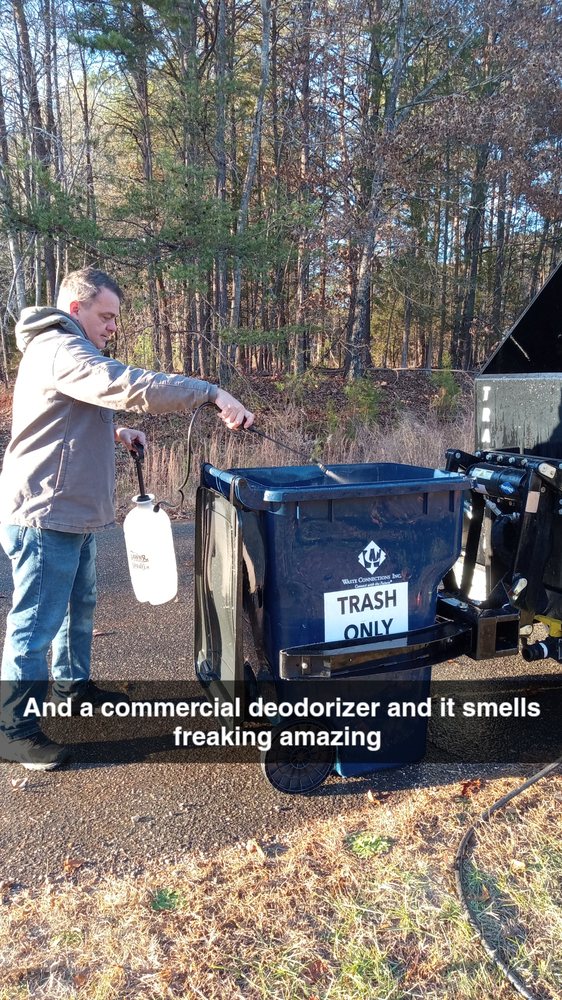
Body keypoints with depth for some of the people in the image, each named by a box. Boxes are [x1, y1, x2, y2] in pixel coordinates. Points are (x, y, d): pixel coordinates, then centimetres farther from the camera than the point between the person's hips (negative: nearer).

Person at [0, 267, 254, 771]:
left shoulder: (65, 347, 18)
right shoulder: (59, 350, -17)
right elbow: (129, 386, -32)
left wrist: (115, 432, 7)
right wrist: (211, 393, -33)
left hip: (72, 512, 11)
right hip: (45, 513, -11)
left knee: (79, 606, 22)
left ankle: (72, 685, 39)